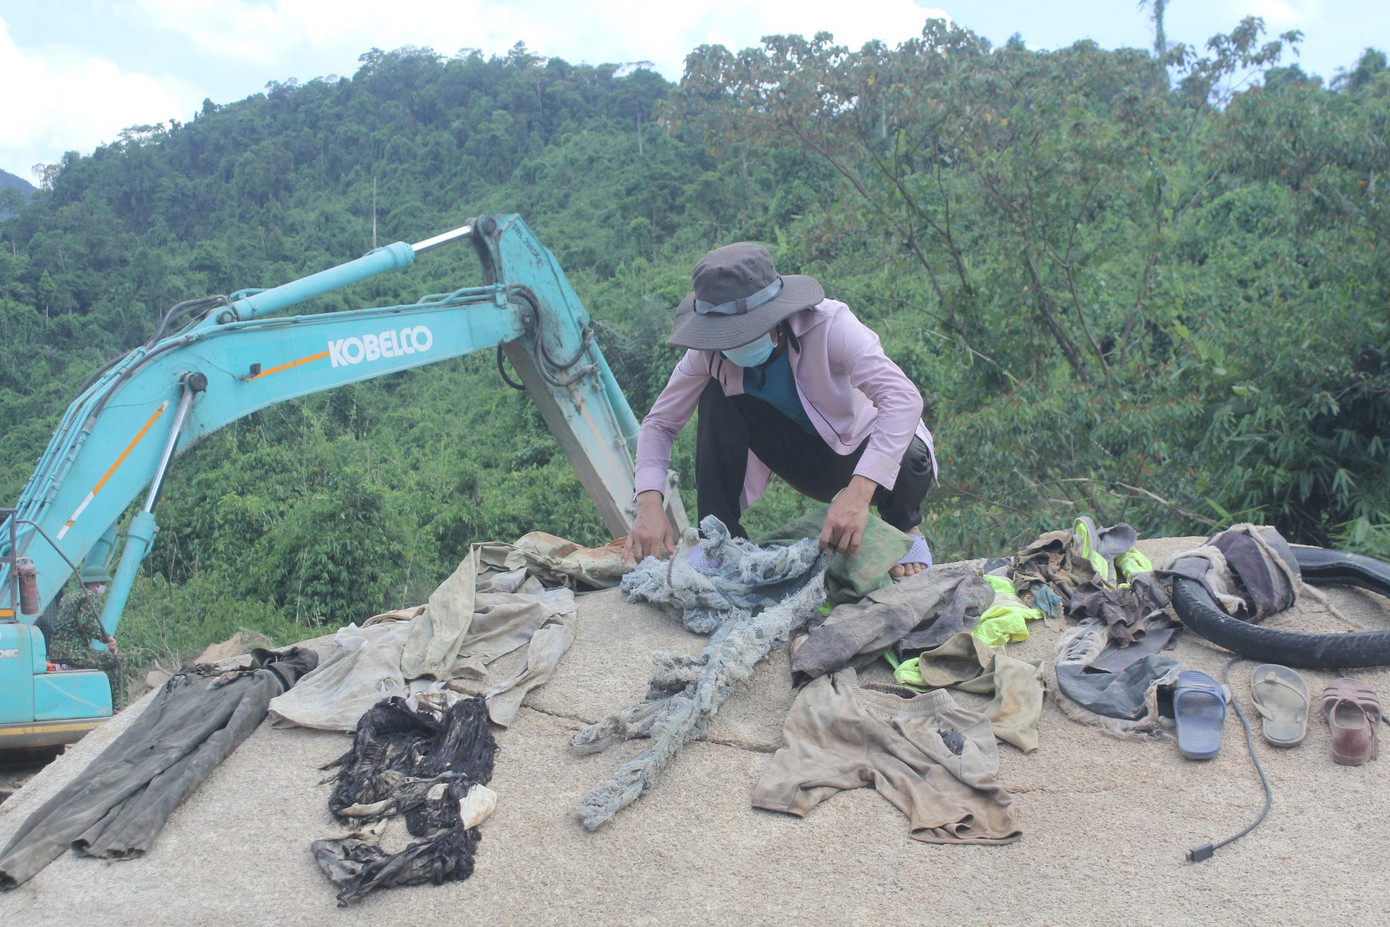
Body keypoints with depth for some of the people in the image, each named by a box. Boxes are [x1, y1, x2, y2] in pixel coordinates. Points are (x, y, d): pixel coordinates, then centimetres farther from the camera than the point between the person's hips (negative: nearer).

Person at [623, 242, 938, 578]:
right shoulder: (711, 352, -18)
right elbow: (659, 422, -11)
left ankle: (904, 528, -2)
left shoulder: (829, 325, -30)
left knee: (909, 460, -38)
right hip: (810, 460, 3)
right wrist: (649, 505, -30)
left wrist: (858, 494, -54)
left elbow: (903, 398, -42)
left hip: (868, 456, -3)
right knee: (718, 396, -19)